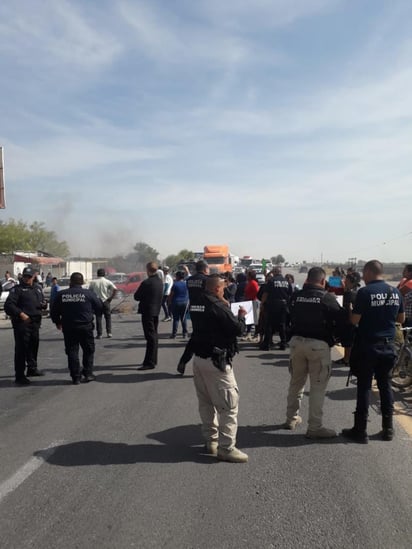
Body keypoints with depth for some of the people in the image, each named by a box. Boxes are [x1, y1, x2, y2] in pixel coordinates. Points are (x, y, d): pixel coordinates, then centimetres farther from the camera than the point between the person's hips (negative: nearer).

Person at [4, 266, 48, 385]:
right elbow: (8, 305, -14)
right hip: (22, 323, -7)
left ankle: (32, 368, 35)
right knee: (21, 348, -6)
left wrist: (44, 304, 3)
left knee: (33, 346, 18)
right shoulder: (17, 289, -5)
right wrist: (20, 314, -25)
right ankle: (20, 376, -2)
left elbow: (42, 302, 27)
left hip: (35, 322, 7)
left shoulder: (38, 288, 16)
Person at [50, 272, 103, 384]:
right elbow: (99, 308, 1)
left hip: (68, 327, 2)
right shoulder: (89, 294, -6)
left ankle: (75, 377, 8)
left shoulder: (61, 295, 0)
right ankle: (88, 373, 12)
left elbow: (54, 311, 8)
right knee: (88, 350, 13)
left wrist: (57, 322, 26)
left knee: (72, 351, 8)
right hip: (85, 327, -1)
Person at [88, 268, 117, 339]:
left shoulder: (93, 282, 3)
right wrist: (111, 298, -6)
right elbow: (115, 289, -13)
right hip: (106, 301, -1)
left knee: (98, 318, 5)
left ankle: (99, 334, 3)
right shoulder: (108, 282, -3)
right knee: (108, 317, 11)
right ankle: (109, 332, 8)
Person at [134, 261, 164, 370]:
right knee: (154, 336, 16)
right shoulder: (160, 282, 6)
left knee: (150, 337, -7)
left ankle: (149, 362, -3)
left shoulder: (146, 283, -19)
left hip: (147, 312, -8)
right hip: (156, 311, 8)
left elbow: (136, 296, -11)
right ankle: (153, 360, 26)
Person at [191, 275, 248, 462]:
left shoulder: (199, 304, 9)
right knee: (229, 405, -2)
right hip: (216, 362, -9)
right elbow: (237, 329, -18)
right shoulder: (218, 306, -17)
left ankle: (211, 440, 28)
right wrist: (241, 316, 1)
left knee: (206, 403, 18)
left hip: (199, 358, 9)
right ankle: (226, 448, 0)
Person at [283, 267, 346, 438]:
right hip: (319, 344, -5)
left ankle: (291, 418, 31)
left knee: (296, 382, 19)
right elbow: (341, 319, -8)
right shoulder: (327, 298, -9)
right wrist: (331, 335, 6)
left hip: (297, 341, 5)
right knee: (318, 387, 3)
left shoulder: (296, 296, 3)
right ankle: (315, 427, 7)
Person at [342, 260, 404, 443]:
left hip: (367, 346, -5)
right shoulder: (395, 292, 3)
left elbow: (354, 320, -15)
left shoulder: (365, 292, -15)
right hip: (388, 345, 5)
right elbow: (401, 318, 13)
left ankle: (360, 430, 8)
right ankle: (388, 428, 22)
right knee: (385, 385, 14)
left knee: (364, 386, 2)